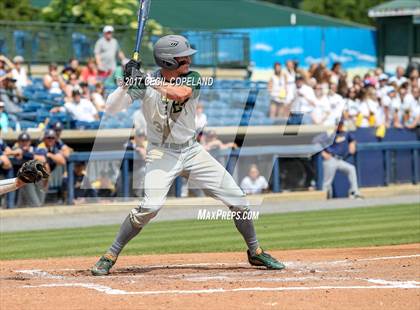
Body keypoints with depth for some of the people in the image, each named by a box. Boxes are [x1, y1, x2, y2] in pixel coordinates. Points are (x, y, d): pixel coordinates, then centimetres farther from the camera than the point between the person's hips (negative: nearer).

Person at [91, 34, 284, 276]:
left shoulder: (192, 79, -7)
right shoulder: (144, 85, -11)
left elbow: (179, 93, -30)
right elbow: (112, 108, -17)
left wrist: (146, 80, -35)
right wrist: (127, 82, -31)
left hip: (193, 151, 3)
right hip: (162, 153, -3)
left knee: (238, 199, 1)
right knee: (150, 205, -25)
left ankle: (255, 251, 21)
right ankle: (110, 256, -11)